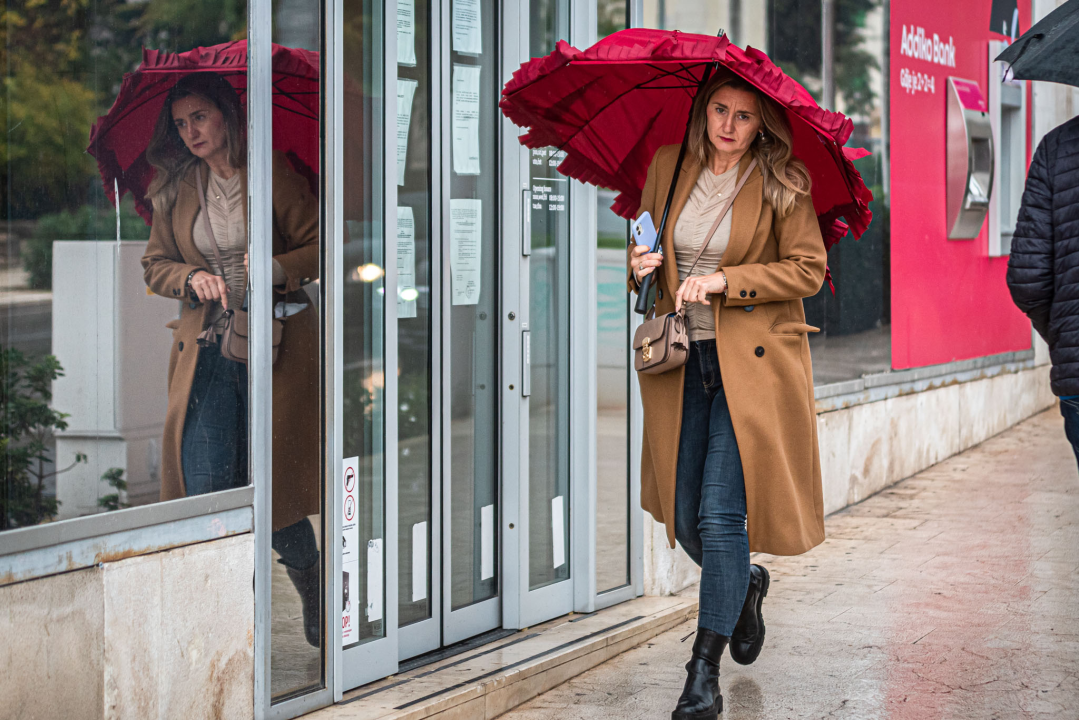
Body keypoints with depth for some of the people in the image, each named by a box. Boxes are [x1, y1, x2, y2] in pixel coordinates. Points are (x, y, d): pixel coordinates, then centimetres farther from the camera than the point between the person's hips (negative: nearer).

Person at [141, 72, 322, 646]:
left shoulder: (272, 173, -2)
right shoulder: (174, 190, 9)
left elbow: (320, 246, 1)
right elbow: (155, 265, 16)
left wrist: (278, 269, -18)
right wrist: (192, 278, -5)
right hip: (207, 351, 3)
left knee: (272, 483, -2)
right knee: (205, 487, -7)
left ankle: (312, 585, 27)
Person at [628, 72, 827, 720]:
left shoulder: (782, 185, -4)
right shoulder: (668, 167, 7)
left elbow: (809, 268, -7)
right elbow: (646, 241, 19)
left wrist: (725, 280, -16)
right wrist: (640, 263, -5)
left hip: (751, 363, -4)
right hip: (682, 361, 5)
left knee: (721, 514, -12)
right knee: (684, 518, 7)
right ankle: (746, 584, 41)